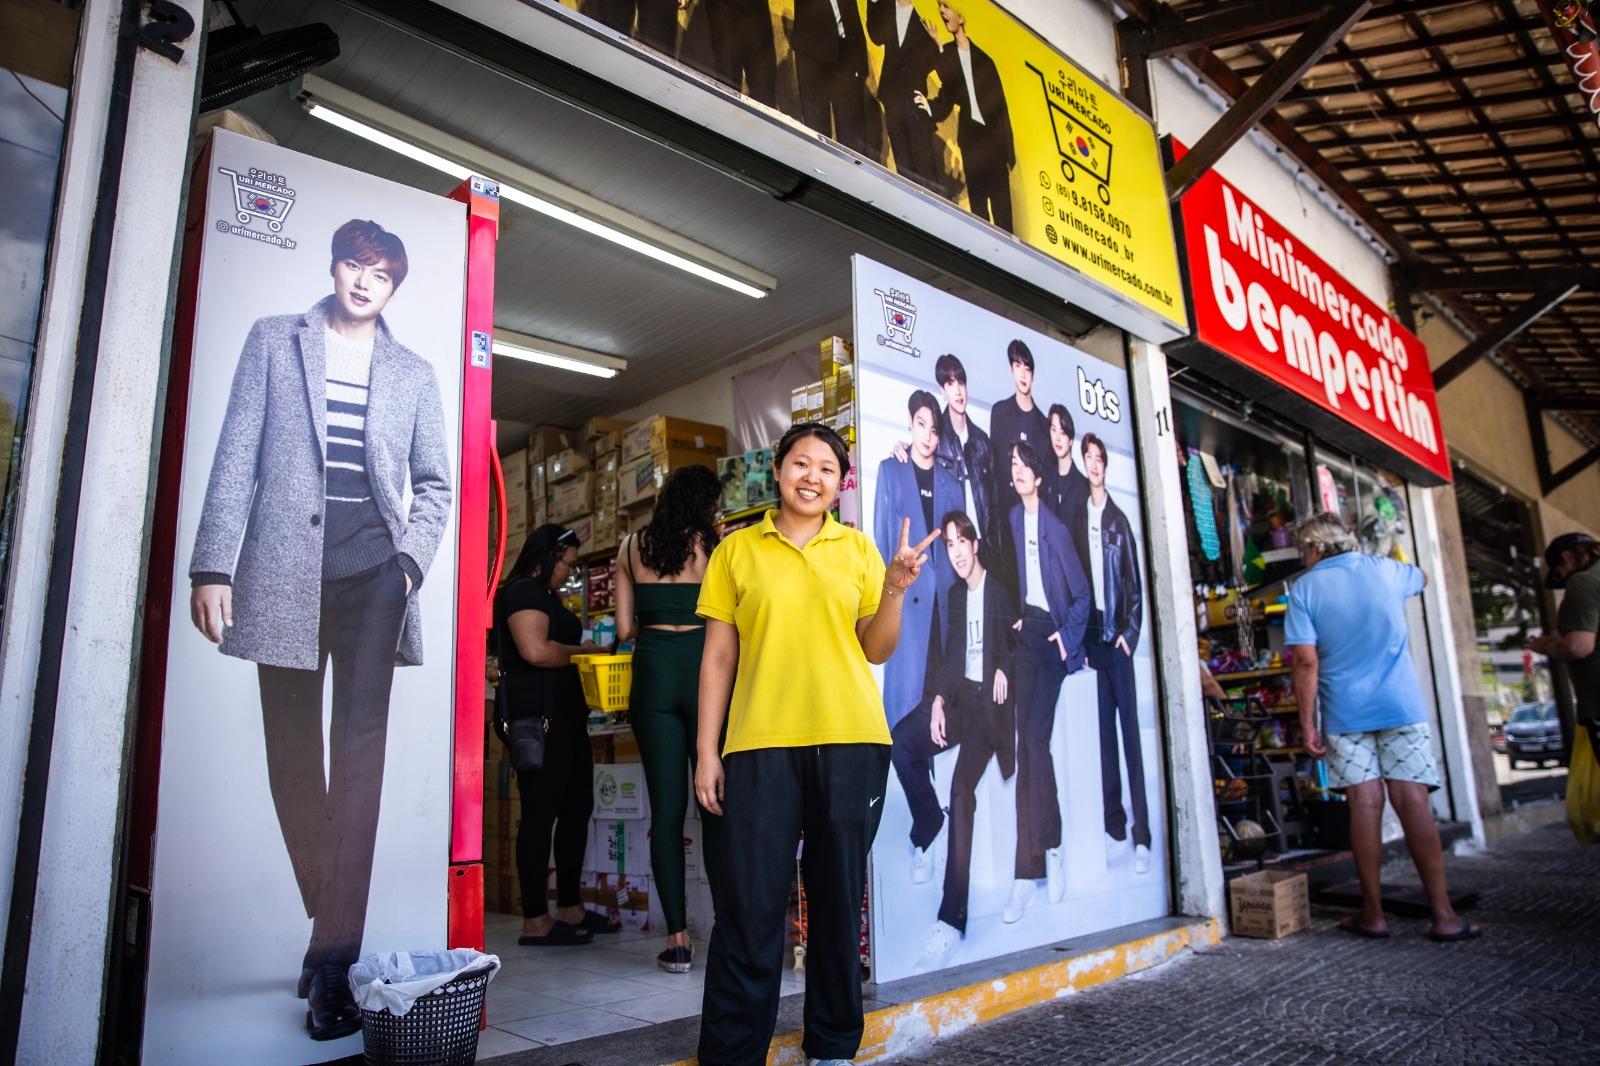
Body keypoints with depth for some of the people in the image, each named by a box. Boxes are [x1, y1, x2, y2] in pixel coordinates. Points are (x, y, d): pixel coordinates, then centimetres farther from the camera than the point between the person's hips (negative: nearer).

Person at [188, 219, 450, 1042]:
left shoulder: (413, 373, 15)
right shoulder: (274, 340, 12)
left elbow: (434, 483, 14)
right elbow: (237, 458, 4)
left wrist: (411, 559, -3)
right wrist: (213, 565, -4)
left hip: (372, 572, 0)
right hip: (284, 571, 0)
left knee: (358, 755, -9)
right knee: (293, 759, 4)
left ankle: (332, 960, -6)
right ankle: (336, 928, 20)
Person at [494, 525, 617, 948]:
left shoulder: (547, 597, 24)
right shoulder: (522, 591, -8)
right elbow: (535, 650, -21)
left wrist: (586, 652, 11)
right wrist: (586, 652, -9)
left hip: (564, 715, 11)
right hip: (539, 717, -11)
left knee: (577, 807, 11)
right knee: (541, 812, -6)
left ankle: (569, 909, 20)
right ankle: (535, 921, 0)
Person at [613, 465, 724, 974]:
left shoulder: (632, 547, 9)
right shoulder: (715, 545, -1)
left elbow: (624, 628, 7)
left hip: (652, 670, 3)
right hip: (703, 668, -2)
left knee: (666, 807, 5)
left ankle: (677, 938, 8)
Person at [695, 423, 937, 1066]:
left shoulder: (858, 547, 12)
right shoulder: (736, 550, 9)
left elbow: (876, 650, 10)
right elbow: (718, 656, 7)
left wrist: (895, 589, -7)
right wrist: (707, 752, 2)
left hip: (851, 744, 2)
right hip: (761, 745, -1)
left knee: (838, 898, 8)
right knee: (750, 905, -3)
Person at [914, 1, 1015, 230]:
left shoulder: (981, 53, 3)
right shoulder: (946, 54, 8)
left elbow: (999, 97, 2)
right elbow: (947, 99, 5)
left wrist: (1007, 141, -2)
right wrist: (930, 106, -18)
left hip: (993, 132, -1)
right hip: (970, 136, 2)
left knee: (1001, 195, -1)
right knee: (976, 198, 2)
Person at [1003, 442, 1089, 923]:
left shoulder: (1054, 527, -2)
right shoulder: (1012, 519, 8)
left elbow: (1082, 593, 1)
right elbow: (1009, 579, 12)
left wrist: (1067, 636, -5)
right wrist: (1014, 616, -3)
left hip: (1051, 634, -3)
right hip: (1025, 631, 4)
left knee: (1033, 739, -8)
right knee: (1029, 740, -1)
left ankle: (1028, 872, 0)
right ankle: (1050, 851, 8)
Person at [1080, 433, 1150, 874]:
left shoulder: (1119, 520, 5)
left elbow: (1134, 582, 4)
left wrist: (1130, 631, -6)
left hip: (1118, 635, -2)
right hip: (1092, 635, 2)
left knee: (1130, 729, -4)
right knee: (1104, 730, 7)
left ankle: (1141, 835, -1)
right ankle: (1114, 826, 15)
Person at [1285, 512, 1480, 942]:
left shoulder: (1304, 589, -3)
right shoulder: (1385, 570, 7)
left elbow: (1306, 661, -10)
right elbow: (1421, 578, 33)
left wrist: (1307, 723, -6)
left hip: (1345, 713, -2)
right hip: (1401, 705, 2)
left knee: (1365, 803, 1)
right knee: (1413, 800, 1)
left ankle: (1373, 915, 7)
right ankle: (1443, 915, 2)